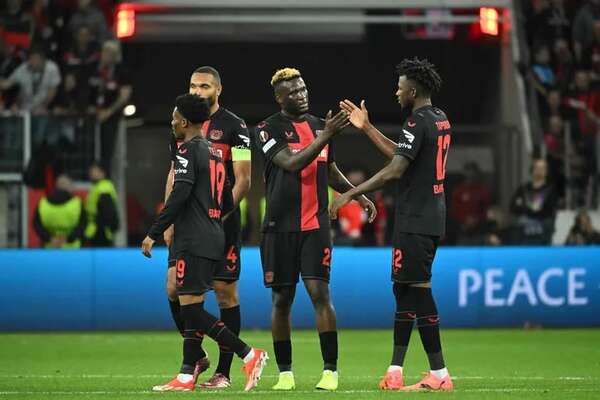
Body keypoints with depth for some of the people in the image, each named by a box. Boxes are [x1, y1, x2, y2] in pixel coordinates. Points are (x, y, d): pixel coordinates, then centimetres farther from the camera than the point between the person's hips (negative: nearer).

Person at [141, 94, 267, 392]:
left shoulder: (188, 151, -9)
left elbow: (178, 197, -19)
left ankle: (249, 355, -15)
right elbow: (228, 204, 22)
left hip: (194, 243, -10)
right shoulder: (214, 153, 18)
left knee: (191, 308, -10)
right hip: (213, 240, 10)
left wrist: (153, 234, -16)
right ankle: (187, 376, 10)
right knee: (191, 307, 10)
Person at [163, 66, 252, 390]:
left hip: (222, 222, -5)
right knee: (174, 288, -3)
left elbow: (243, 179, -8)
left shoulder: (233, 126, -4)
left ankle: (223, 372, 4)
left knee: (225, 292, -1)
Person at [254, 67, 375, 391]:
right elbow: (291, 164, -19)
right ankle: (285, 373, 13)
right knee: (281, 299, 3)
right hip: (280, 227, -2)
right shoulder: (268, 130, -4)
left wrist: (359, 195, 10)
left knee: (320, 292, -10)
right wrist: (325, 136, -23)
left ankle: (330, 370, -9)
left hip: (315, 225, 2)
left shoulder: (320, 125, 11)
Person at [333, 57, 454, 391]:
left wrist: (350, 194, -20)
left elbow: (395, 170, -24)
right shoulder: (441, 120, 15)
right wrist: (367, 128, 28)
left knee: (418, 291, -8)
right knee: (405, 290, 13)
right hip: (432, 219, 10)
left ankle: (440, 375, -9)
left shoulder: (417, 123, -15)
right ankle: (396, 371, 14)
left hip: (415, 223, -10)